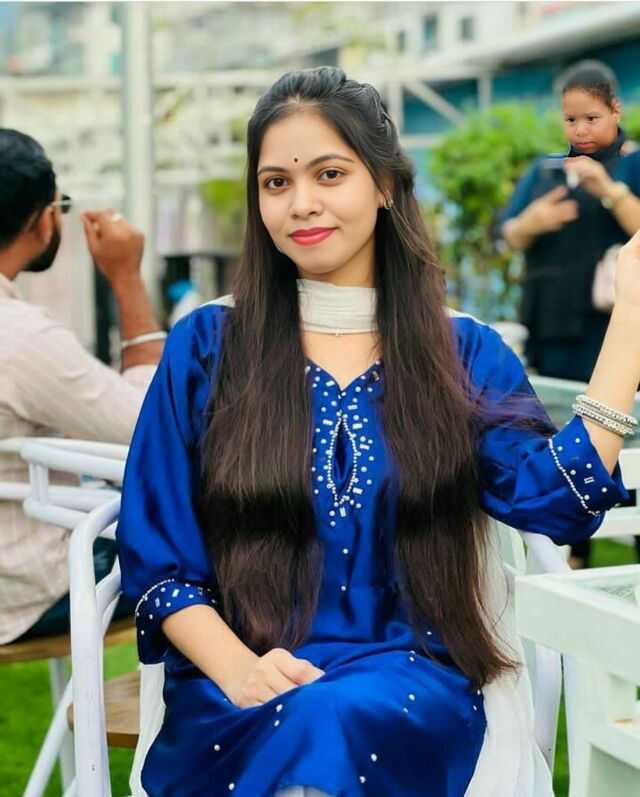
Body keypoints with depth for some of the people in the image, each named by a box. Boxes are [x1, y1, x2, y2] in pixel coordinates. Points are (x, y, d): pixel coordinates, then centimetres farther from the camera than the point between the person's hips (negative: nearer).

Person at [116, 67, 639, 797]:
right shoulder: (205, 346, 7)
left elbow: (555, 498, -6)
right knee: (295, 725, -35)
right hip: (237, 695, 0)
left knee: (330, 724, -35)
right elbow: (155, 556, 4)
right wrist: (239, 672, -14)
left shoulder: (463, 352, 10)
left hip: (409, 683, 0)